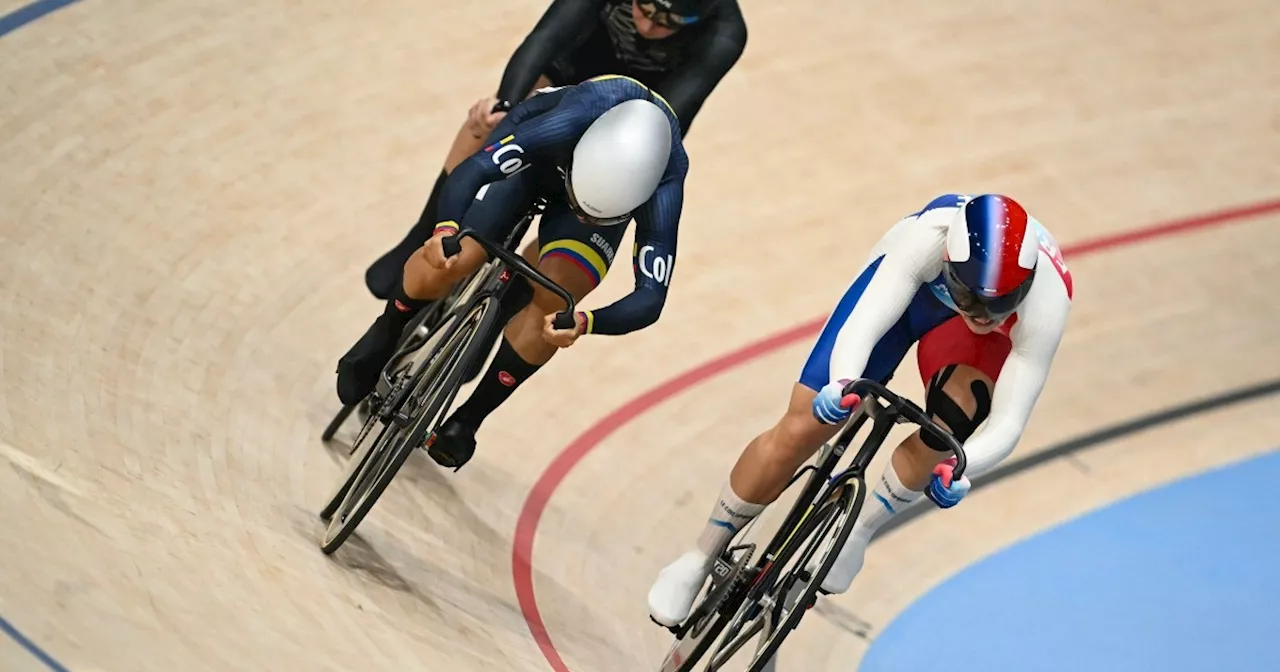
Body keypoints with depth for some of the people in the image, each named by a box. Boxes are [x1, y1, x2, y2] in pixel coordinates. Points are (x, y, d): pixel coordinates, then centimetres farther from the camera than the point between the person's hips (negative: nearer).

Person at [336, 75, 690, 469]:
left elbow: (651, 297, -41)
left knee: (553, 302, -20)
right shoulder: (571, 123, -45)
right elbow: (473, 170, -49)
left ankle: (467, 420, 2)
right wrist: (445, 230, -68)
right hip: (534, 153, -1)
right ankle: (383, 338, 20)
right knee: (443, 266, -15)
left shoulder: (663, 189, -40)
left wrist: (583, 324, -59)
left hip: (616, 192, 1)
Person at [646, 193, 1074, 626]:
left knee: (945, 431, -30)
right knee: (800, 430, -8)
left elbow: (1008, 423, -39)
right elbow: (862, 325, -45)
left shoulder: (1046, 303, -40)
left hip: (992, 342, 0)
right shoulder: (930, 237, -42)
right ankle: (700, 560, 13)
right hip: (906, 280, 0)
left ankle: (860, 530, -1)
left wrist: (956, 469, -57)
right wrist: (842, 385, -66)